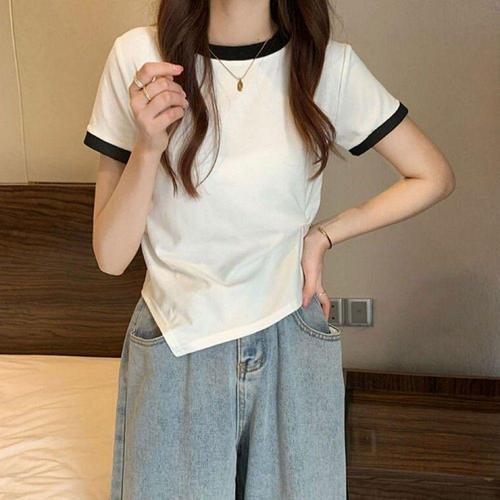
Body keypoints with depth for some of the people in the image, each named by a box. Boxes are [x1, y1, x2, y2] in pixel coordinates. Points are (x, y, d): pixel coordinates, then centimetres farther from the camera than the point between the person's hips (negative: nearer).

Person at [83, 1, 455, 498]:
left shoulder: (329, 64, -10)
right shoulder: (139, 56, -11)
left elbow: (433, 177, 3)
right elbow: (110, 256, -10)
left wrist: (323, 236, -4)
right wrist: (147, 146, -24)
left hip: (291, 346, 1)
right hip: (177, 350, 0)